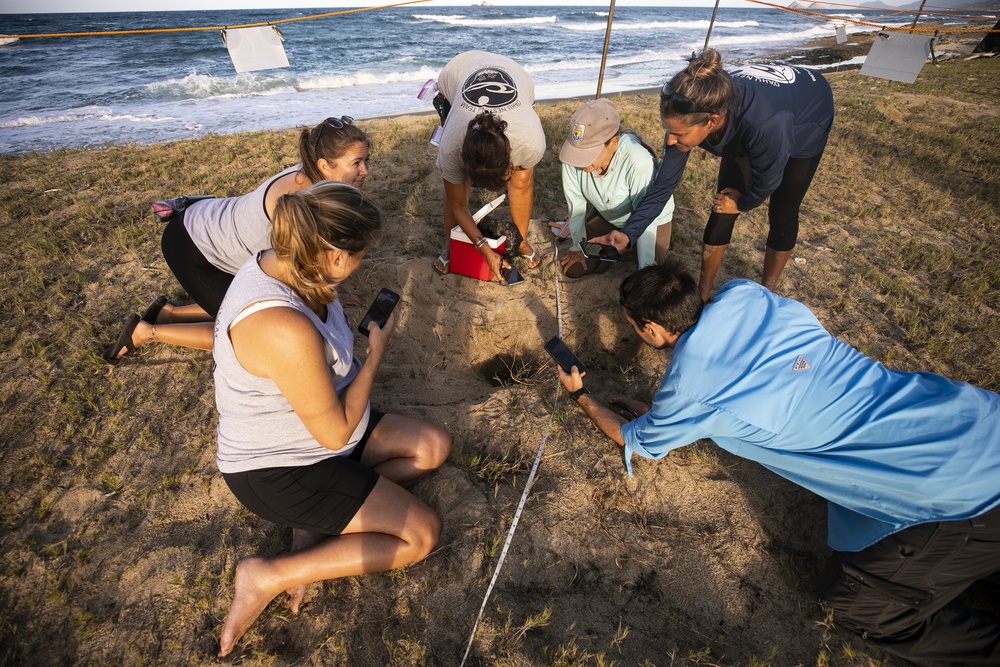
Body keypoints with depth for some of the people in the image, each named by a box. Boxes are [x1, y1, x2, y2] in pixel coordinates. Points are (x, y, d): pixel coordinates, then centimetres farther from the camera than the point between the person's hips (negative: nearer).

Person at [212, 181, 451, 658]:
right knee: (422, 533, -5)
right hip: (277, 470, -9)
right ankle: (270, 576, 0)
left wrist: (359, 363, -3)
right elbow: (336, 433, -23)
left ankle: (319, 522, 6)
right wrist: (375, 353, -14)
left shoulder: (280, 265, -8)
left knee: (434, 446, 5)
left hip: (305, 425, 9)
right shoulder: (285, 329, -37)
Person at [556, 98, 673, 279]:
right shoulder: (573, 154, -28)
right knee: (572, 269, 1)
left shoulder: (639, 162, -39)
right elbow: (576, 203, -15)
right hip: (607, 215, 4)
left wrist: (645, 271, -25)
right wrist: (579, 246, -5)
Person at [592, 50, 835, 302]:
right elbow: (663, 185, -25)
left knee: (782, 214, 3)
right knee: (722, 211, -2)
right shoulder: (690, 118, -34)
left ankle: (765, 293, 26)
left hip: (805, 123, -3)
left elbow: (767, 181, -28)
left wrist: (743, 203, -9)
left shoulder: (763, 124, -49)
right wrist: (628, 234, -33)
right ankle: (703, 293, 14)